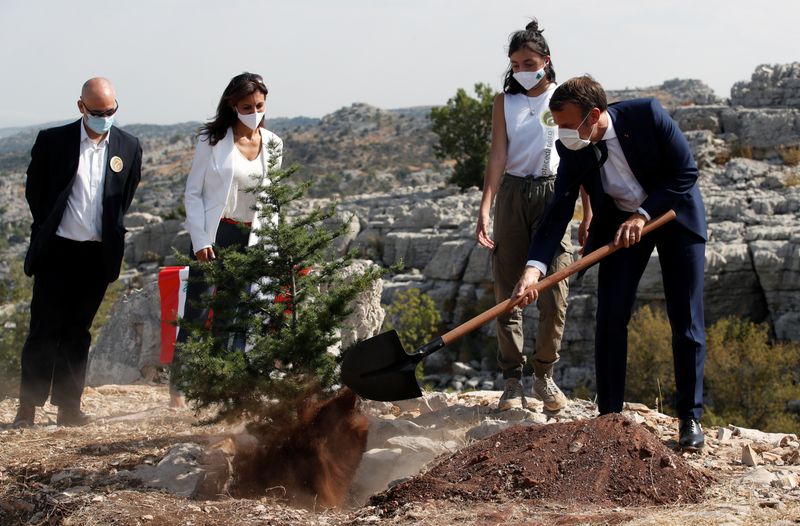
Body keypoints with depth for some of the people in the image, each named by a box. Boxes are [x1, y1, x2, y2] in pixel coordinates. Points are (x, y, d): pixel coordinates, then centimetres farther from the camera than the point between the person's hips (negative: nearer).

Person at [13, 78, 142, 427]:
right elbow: (34, 189, 6)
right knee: (44, 330, 0)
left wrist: (111, 233, 9)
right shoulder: (53, 141, -3)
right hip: (56, 251, -2)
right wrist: (47, 227, 6)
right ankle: (27, 407, 5)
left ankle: (69, 407, 13)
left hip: (98, 254, 2)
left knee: (77, 332, 9)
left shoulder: (128, 147, 3)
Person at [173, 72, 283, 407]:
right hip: (214, 235, -4)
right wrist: (200, 240, -11)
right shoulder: (213, 140, -3)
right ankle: (178, 386, 2)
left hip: (250, 240, 4)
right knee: (197, 312, -6)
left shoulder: (272, 145, 8)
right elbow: (193, 193, -3)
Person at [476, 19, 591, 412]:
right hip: (512, 193, 1)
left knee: (555, 290, -6)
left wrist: (590, 212, 1)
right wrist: (484, 210, -15)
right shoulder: (504, 102, 6)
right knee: (507, 288, 0)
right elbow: (497, 155, -3)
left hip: (553, 193, -1)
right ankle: (512, 380, 6)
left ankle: (544, 376, 9)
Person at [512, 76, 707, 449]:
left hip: (675, 214, -3)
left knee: (686, 322, -1)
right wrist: (534, 267, -30)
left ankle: (690, 418, 8)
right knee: (610, 317, -5)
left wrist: (643, 215, -25)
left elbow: (686, 172, -19)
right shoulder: (572, 150, -16)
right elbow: (559, 210, -17)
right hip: (621, 223, 3)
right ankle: (609, 415, 5)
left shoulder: (646, 114, -26)